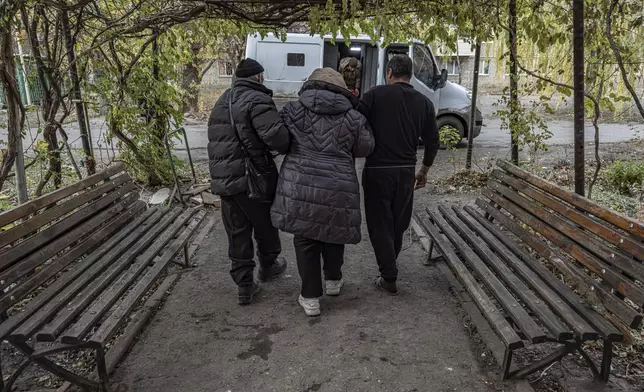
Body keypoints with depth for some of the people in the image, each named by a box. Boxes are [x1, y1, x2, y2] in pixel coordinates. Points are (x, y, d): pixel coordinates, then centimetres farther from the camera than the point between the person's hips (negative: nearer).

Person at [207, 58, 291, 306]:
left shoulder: (222, 102, 16)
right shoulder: (257, 100, -13)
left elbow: (219, 139, 17)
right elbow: (276, 135, -27)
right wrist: (290, 149, -8)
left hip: (222, 179, 7)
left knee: (237, 233, 12)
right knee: (265, 225, 17)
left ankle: (244, 285, 17)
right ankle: (268, 266, 38)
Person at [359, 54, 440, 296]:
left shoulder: (376, 95, -6)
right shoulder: (424, 102, 6)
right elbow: (432, 142, 8)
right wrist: (424, 171, 20)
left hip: (377, 169, -4)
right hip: (406, 171, 4)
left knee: (380, 224, 6)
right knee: (398, 223, 19)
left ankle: (389, 279, 8)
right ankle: (389, 267, 36)